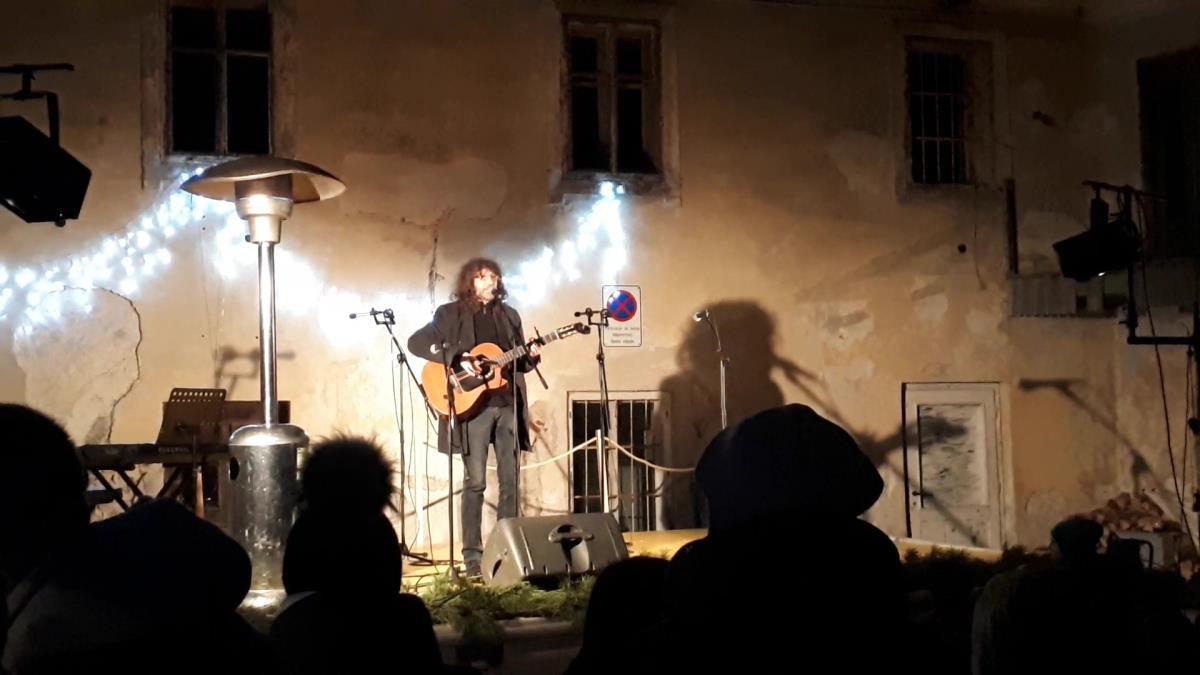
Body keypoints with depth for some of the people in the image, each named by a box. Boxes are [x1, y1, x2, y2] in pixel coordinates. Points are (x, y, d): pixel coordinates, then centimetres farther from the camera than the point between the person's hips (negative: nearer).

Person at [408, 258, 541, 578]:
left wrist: (531, 357, -3)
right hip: (473, 405, -5)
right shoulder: (450, 313, 1)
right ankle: (473, 555, 2)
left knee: (511, 480, 5)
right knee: (475, 482, -4)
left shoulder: (509, 315, 15)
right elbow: (416, 342, -11)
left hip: (508, 405, 5)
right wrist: (457, 359, -19)